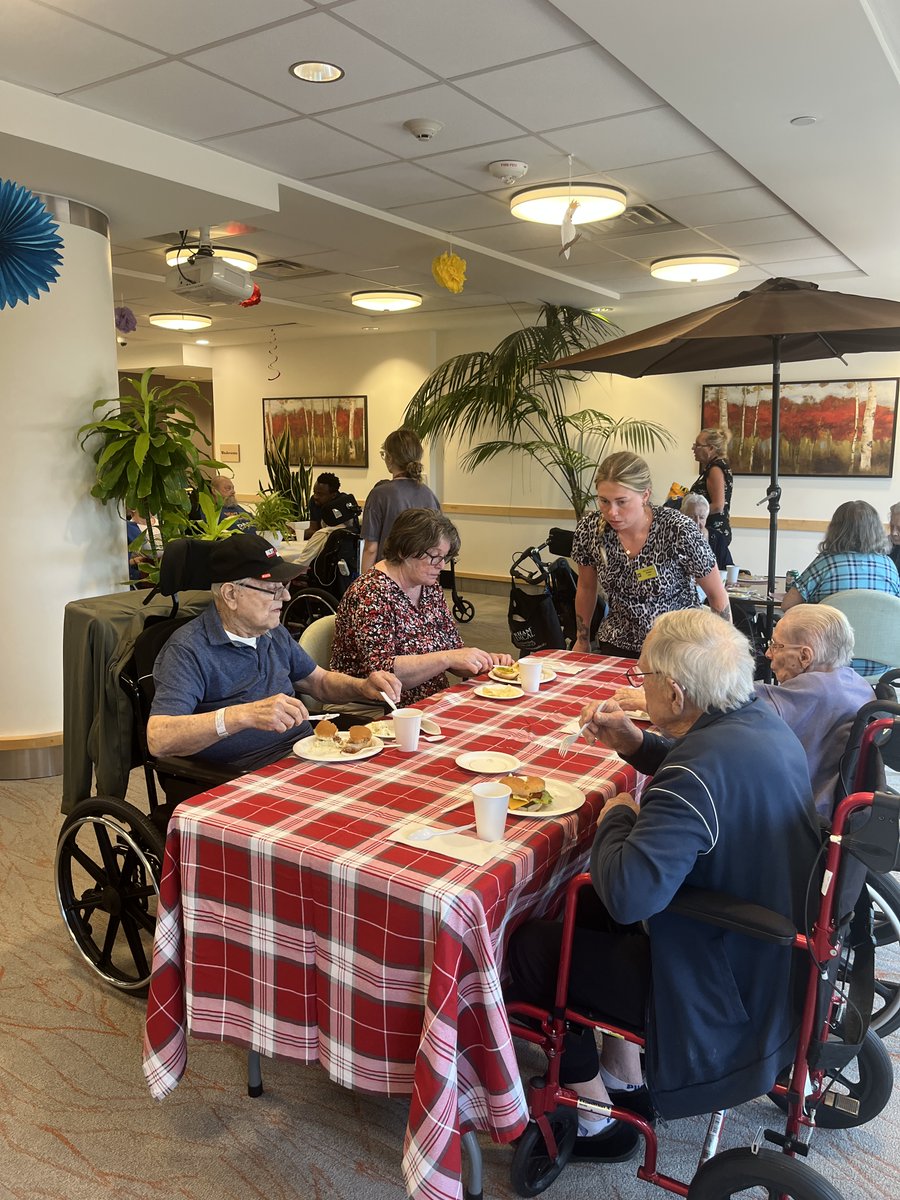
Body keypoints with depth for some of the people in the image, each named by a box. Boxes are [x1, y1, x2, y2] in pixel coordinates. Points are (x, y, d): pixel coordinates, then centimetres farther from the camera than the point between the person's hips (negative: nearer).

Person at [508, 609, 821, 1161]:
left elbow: (628, 892, -38)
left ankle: (598, 1123, 22)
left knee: (533, 947, 3)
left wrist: (617, 819, -18)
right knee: (590, 912, 23)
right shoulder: (761, 719, -5)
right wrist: (637, 745, 2)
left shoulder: (699, 772, -34)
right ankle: (626, 1081, 34)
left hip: (728, 992, -9)